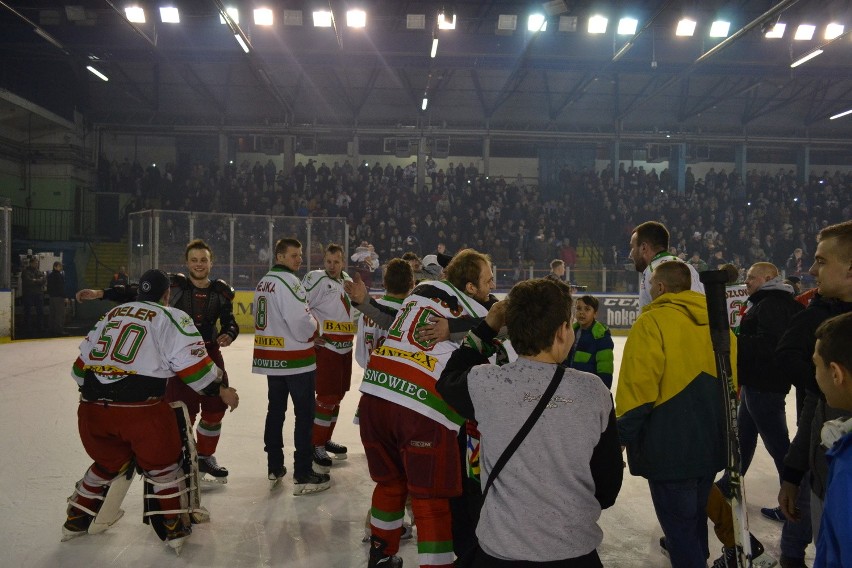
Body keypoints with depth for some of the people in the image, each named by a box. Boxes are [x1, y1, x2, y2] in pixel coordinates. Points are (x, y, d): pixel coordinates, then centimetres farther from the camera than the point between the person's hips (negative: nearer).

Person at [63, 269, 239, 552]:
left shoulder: (111, 314, 20)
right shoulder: (171, 316, 3)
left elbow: (81, 365, 24)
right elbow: (192, 362, -5)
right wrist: (220, 390, 7)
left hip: (92, 408, 6)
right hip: (140, 407, -6)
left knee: (109, 462, 29)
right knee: (164, 464, 15)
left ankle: (76, 520, 39)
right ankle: (175, 527, 16)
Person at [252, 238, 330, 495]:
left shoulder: (263, 282, 12)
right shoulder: (288, 281, -17)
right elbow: (301, 322, -23)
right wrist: (314, 327, -3)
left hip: (270, 356, 9)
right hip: (295, 358, -9)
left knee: (276, 410, 17)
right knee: (304, 414, -3)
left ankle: (275, 467, 26)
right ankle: (303, 476, -2)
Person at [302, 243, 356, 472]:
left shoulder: (347, 281, 13)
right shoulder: (316, 278, -10)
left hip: (345, 347, 8)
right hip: (325, 346, -8)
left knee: (337, 395, 15)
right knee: (327, 397, -8)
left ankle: (326, 439, 29)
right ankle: (316, 446, 3)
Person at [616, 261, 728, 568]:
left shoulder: (652, 322, -15)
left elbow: (638, 389, -20)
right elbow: (733, 381, 14)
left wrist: (622, 436, -9)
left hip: (670, 447, -7)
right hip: (710, 443, 8)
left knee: (679, 524, 4)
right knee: (695, 515, 24)